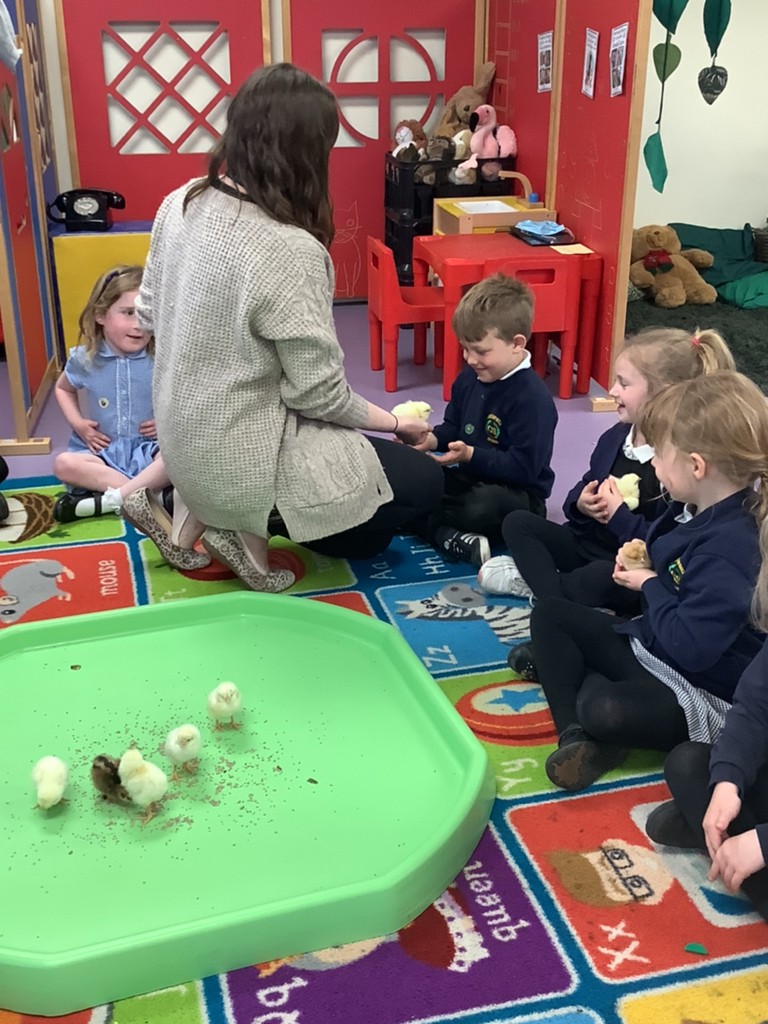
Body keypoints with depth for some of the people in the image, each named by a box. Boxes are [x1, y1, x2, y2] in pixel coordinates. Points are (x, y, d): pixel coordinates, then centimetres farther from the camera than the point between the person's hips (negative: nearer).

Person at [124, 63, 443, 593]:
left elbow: (149, 316, 8)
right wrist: (395, 422, -3)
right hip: (245, 461, -8)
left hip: (184, 443, 8)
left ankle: (198, 511, 16)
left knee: (362, 446, 30)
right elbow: (321, 395, -21)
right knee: (424, 481, 8)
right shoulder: (290, 251, -27)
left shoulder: (181, 204, -5)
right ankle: (251, 527, 4)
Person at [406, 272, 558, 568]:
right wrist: (433, 439, -8)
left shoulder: (532, 398, -22)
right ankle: (453, 539, -27)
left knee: (483, 509, -41)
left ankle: (420, 520, -17)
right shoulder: (470, 377, 4)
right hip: (469, 477, 9)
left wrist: (471, 455, -32)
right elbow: (453, 427, 15)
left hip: (518, 494, -8)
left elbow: (523, 467, -25)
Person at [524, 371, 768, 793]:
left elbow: (691, 647, -33)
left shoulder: (730, 545, -30)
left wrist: (649, 585, -18)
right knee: (549, 612, 8)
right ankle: (573, 734, -8)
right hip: (651, 643, 10)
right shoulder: (701, 511, -2)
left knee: (607, 711, -39)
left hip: (700, 691, -10)